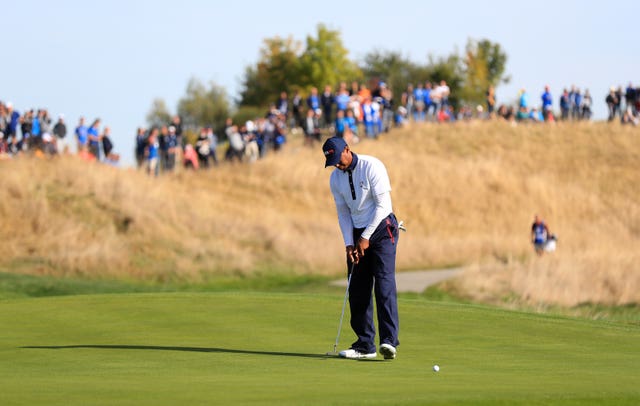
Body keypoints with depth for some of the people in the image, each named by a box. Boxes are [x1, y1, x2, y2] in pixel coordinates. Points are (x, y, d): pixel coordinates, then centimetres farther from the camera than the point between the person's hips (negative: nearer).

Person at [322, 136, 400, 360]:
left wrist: (366, 237, -14)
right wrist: (349, 243, -1)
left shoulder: (372, 166, -13)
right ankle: (365, 344, 5)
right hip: (357, 234, 6)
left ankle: (389, 340, -25)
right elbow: (343, 213, 11)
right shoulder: (335, 178, 5)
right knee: (357, 289, 1)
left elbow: (382, 204, -15)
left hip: (381, 228, -6)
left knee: (384, 283, -16)